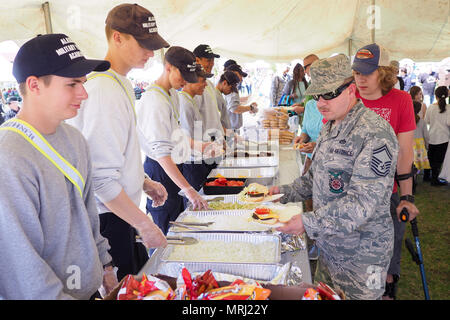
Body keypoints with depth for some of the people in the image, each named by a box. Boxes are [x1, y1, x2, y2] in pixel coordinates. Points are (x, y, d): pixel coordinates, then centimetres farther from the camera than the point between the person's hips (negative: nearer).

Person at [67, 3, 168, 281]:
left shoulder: (122, 84, 10)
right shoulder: (104, 91, -23)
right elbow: (101, 179, -26)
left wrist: (144, 182, 14)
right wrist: (144, 224, -21)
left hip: (120, 209, 10)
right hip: (108, 219, -9)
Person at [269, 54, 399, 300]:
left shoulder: (376, 134, -22)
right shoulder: (330, 127, 7)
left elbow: (362, 203, -28)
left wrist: (310, 223, -32)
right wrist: (286, 192, 4)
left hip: (361, 253, -8)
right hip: (328, 245, 8)